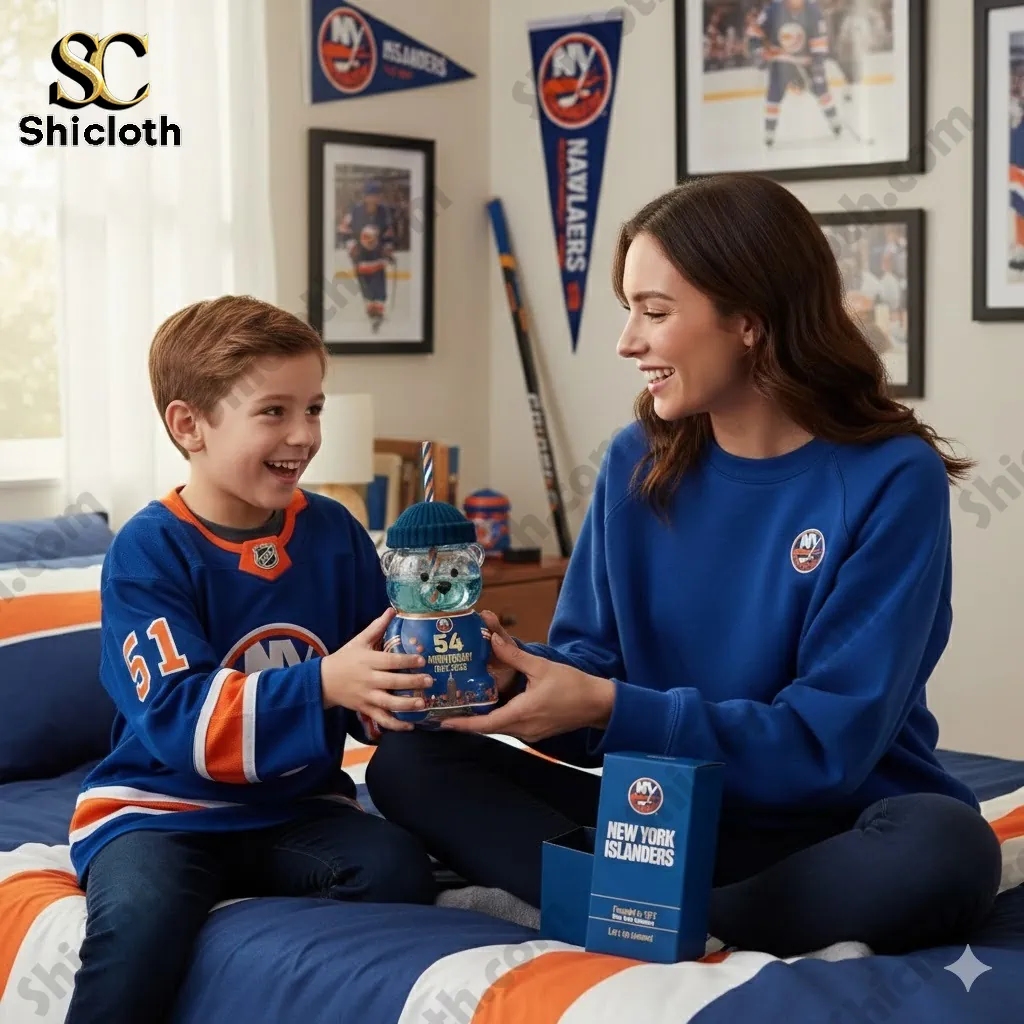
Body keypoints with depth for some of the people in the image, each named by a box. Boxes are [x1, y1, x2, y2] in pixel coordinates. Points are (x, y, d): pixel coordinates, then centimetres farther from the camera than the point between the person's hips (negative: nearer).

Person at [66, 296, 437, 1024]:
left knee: (399, 868, -24)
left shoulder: (334, 532, 3)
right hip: (161, 807, -4)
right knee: (139, 916, -33)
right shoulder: (148, 552, -10)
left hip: (296, 807, 4)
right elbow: (180, 719, -22)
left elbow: (374, 675, 10)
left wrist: (425, 677, -14)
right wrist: (324, 684, -33)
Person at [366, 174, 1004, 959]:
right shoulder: (638, 462, 1)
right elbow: (590, 661, 5)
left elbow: (826, 745, -19)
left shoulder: (893, 480, -14)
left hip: (833, 830, -4)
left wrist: (609, 709, -25)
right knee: (410, 762, -12)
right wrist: (510, 669, -18)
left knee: (943, 848, -38)